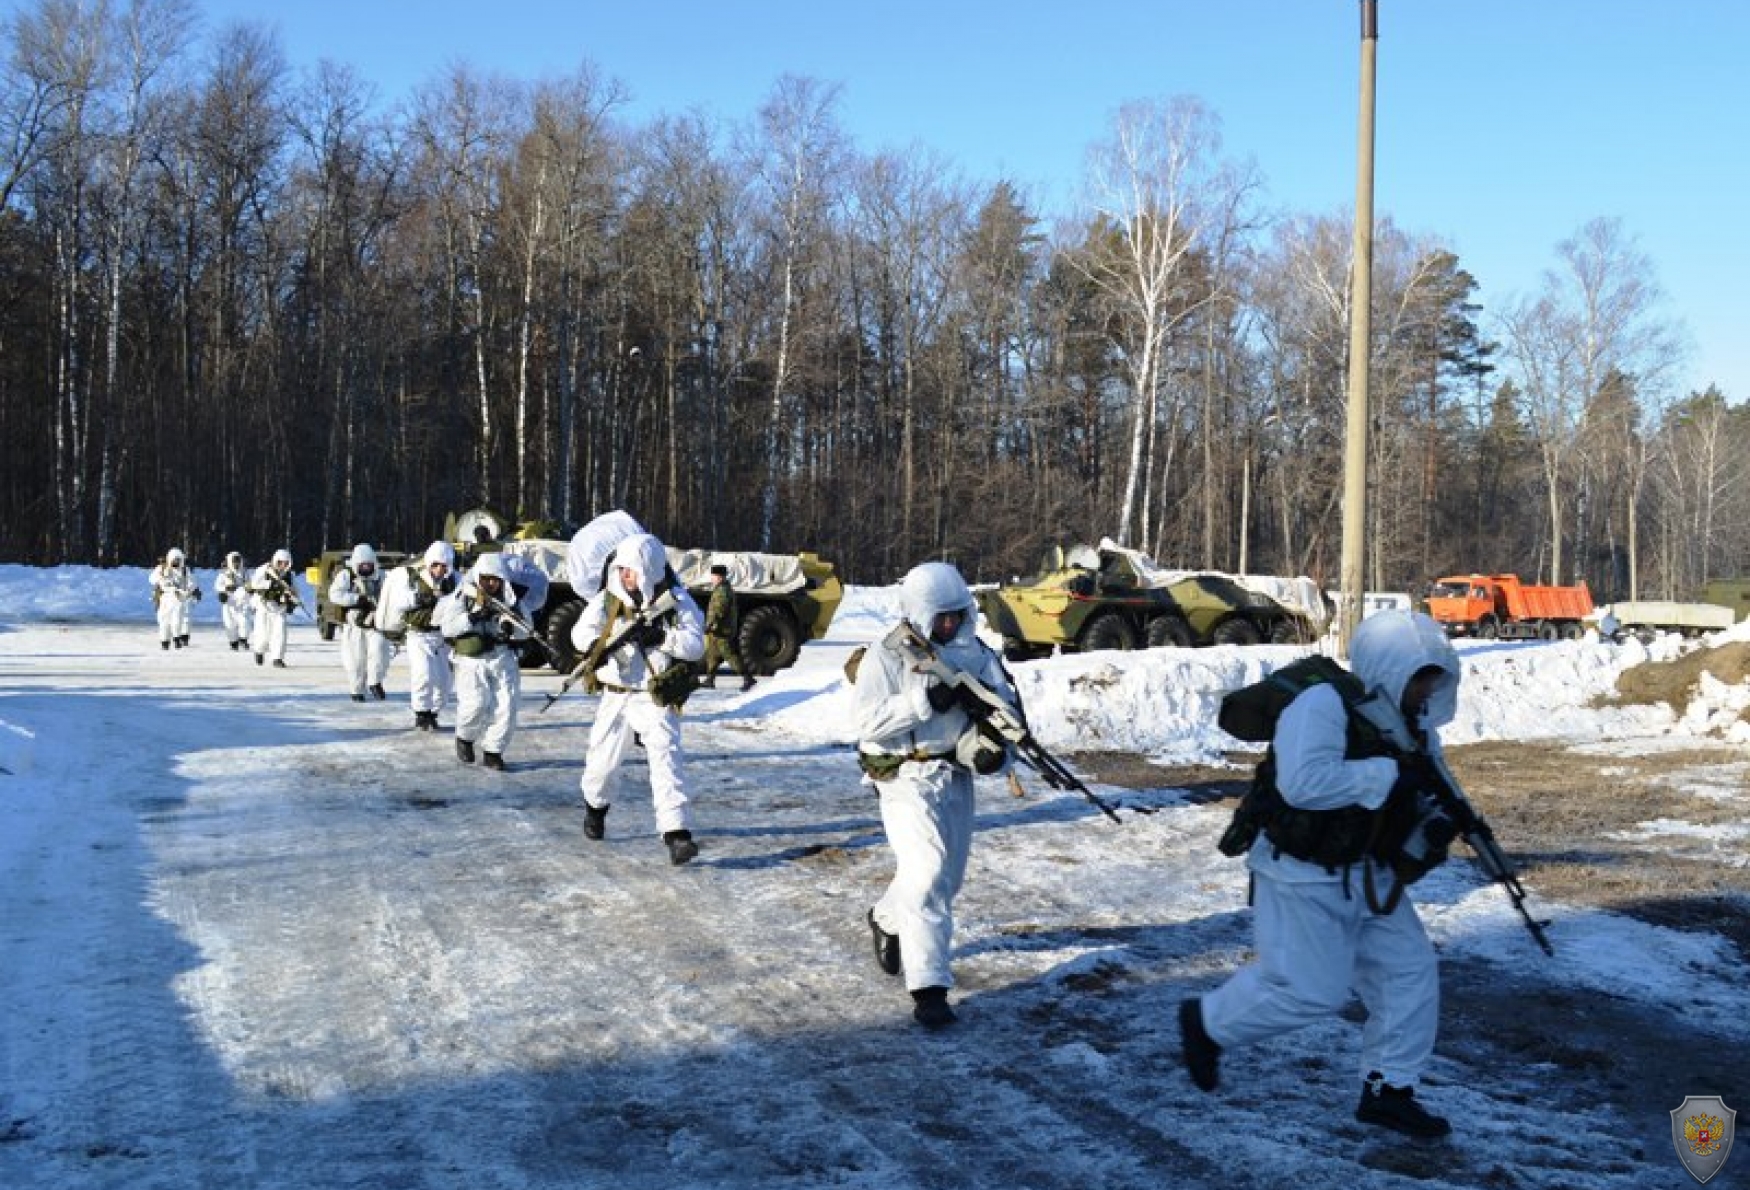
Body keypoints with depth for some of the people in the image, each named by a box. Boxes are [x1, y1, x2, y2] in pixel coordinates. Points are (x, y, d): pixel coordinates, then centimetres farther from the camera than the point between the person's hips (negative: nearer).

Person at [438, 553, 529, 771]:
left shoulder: (509, 600, 8)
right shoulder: (462, 598, -1)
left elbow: (524, 632, 6)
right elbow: (448, 628, -10)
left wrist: (510, 627, -16)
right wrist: (475, 612, -18)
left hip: (504, 658, 3)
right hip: (472, 659, -3)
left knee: (506, 706, -7)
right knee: (476, 703, -18)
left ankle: (493, 751, 9)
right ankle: (465, 737, 13)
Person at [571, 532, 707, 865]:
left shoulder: (676, 601, -10)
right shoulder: (607, 600, -2)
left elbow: (696, 645, -15)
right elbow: (581, 632, -3)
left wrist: (660, 637, -29)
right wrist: (597, 645, -25)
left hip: (656, 698, -3)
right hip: (616, 696, 3)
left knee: (665, 757, -18)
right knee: (601, 759, 14)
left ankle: (677, 833, -21)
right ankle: (595, 804, 46)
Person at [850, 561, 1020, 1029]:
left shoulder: (974, 652, 3)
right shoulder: (888, 655, -11)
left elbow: (1006, 702, 0)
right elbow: (866, 722, -19)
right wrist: (924, 700, -28)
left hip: (957, 775, 6)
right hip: (907, 776, -6)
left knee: (949, 874, 19)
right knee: (927, 872, -17)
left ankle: (887, 920, 48)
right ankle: (928, 986, -12)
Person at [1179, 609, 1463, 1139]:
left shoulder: (1414, 726, 3)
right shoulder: (1323, 705, -24)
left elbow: (1416, 797, 15)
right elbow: (1303, 783, -39)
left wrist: (1434, 824, -9)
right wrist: (1389, 773, -32)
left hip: (1367, 873, 9)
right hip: (1303, 876, -8)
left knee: (1410, 972, 5)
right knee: (1310, 990, -5)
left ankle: (1387, 1090, 19)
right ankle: (1206, 1022, 18)